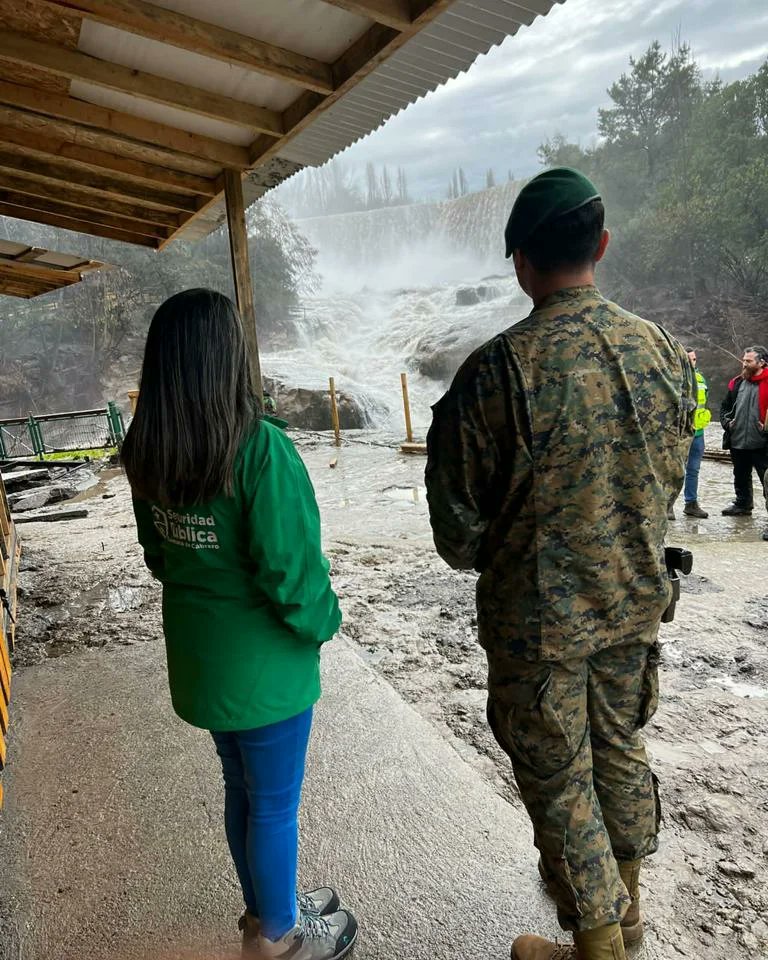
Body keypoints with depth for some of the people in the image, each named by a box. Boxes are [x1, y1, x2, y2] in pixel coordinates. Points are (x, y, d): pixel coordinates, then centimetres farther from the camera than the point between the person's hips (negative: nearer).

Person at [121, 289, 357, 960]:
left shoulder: (147, 452, -4)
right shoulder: (260, 448, -26)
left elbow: (157, 552, 6)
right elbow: (291, 566, -24)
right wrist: (323, 621, -6)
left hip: (197, 656, 7)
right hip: (264, 662, -7)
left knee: (241, 787, 26)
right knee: (275, 803, 16)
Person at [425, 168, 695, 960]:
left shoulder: (501, 368, -23)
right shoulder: (663, 350, -4)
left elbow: (458, 520, -15)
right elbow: (668, 480, 7)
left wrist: (477, 555, 7)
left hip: (539, 616, -6)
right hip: (636, 600, 6)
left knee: (557, 779, 14)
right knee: (620, 747, 26)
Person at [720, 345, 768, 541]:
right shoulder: (736, 383, 11)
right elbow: (725, 406, 21)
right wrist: (727, 421, 5)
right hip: (737, 442, 7)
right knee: (741, 478, 22)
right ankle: (743, 505, 41)